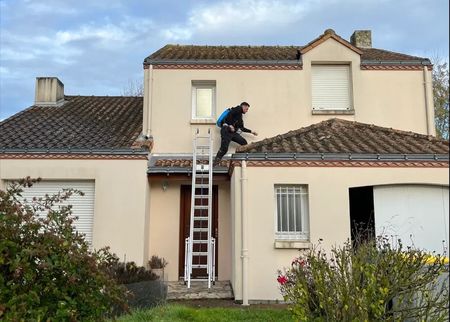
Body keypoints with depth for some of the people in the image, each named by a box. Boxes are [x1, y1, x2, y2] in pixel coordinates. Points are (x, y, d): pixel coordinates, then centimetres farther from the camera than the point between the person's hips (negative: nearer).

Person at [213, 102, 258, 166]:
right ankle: (215, 163, -9)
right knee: (224, 148, -16)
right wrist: (230, 125, -19)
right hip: (227, 130, -9)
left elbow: (242, 128, 33)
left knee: (244, 142, 2)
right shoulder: (238, 109, 5)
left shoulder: (240, 116, 30)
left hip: (233, 133, 9)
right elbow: (230, 114, -14)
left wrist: (251, 131, 34)